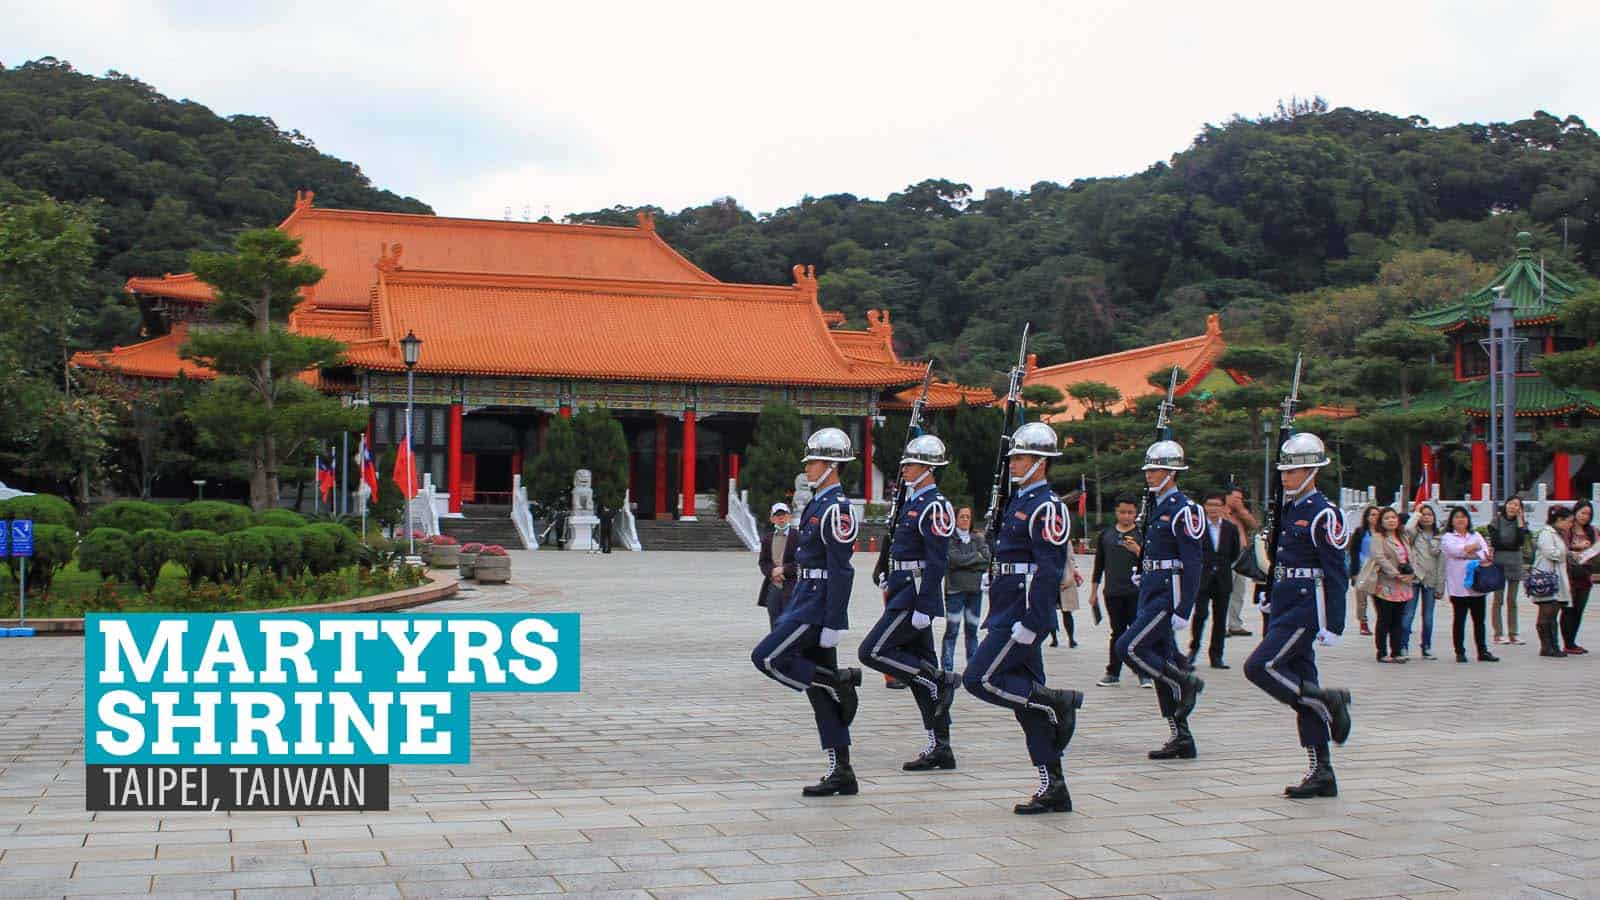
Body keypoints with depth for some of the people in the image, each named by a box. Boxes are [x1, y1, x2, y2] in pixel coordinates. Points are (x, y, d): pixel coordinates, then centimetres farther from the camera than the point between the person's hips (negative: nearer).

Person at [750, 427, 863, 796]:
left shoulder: (836, 509, -14)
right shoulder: (818, 504, 17)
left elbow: (842, 571, -19)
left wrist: (833, 624, -21)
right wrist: (791, 610, 23)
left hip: (818, 607, -10)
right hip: (806, 604, 10)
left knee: (766, 657, -11)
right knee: (820, 692, 7)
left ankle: (840, 681, -4)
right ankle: (841, 773, 8)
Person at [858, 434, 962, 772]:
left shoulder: (934, 506, -14)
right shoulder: (913, 502, 16)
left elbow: (937, 562, -19)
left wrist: (923, 607, -22)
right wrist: (891, 589, 23)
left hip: (916, 598, -10)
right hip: (904, 593, 10)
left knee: (872, 652, -11)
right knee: (920, 667, 8)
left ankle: (939, 680, -4)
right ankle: (940, 749, 11)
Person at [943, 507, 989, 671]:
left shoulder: (978, 538, 13)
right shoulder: (949, 539, -1)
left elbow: (987, 560, 1)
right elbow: (954, 559, -14)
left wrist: (965, 561, -7)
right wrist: (977, 556, -3)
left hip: (975, 589, 4)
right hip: (955, 589, -4)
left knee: (972, 630, 8)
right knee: (952, 630, -6)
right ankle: (947, 669, -3)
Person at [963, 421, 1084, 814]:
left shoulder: (1047, 506, -11)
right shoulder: (1018, 502, 18)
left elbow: (1050, 570, -19)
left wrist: (1030, 623, -23)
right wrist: (994, 619, 21)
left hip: (1024, 613, -10)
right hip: (1008, 612, 10)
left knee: (979, 680, -12)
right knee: (1025, 693, 8)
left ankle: (1059, 702, -1)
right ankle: (1053, 789, 10)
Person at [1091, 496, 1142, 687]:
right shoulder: (1105, 535, 10)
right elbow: (1099, 565, 15)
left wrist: (1137, 550, -20)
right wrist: (1093, 591, 14)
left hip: (1136, 592, -3)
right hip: (1113, 593, 3)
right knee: (1117, 632, 9)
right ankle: (1113, 673, 13)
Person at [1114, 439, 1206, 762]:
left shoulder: (1183, 509, -12)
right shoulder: (1156, 508, 16)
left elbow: (1192, 563, -16)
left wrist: (1184, 610, -21)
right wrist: (1142, 608, 21)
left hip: (1169, 593, -9)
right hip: (1152, 593, 9)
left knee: (1129, 648, -15)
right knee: (1160, 662, 7)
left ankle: (1187, 682, 0)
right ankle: (1180, 738, 12)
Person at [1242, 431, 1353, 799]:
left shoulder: (1323, 514, -10)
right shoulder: (1289, 510, 15)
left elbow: (1337, 573, -14)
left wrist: (1333, 626, -17)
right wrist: (1271, 616, 21)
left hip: (1306, 609, -9)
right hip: (1285, 609, 9)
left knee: (1259, 667, -17)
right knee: (1300, 684, 8)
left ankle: (1328, 701, -4)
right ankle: (1321, 774, 12)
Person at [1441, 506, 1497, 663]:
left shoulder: (1476, 536, 17)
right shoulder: (1448, 537, 5)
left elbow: (1486, 553, 2)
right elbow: (1454, 550, -15)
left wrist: (1466, 550, -17)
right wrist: (1475, 547, -3)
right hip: (1458, 585, -3)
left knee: (1479, 620, 6)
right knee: (1459, 619, 1)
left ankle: (1482, 651, 11)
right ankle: (1460, 652, 7)